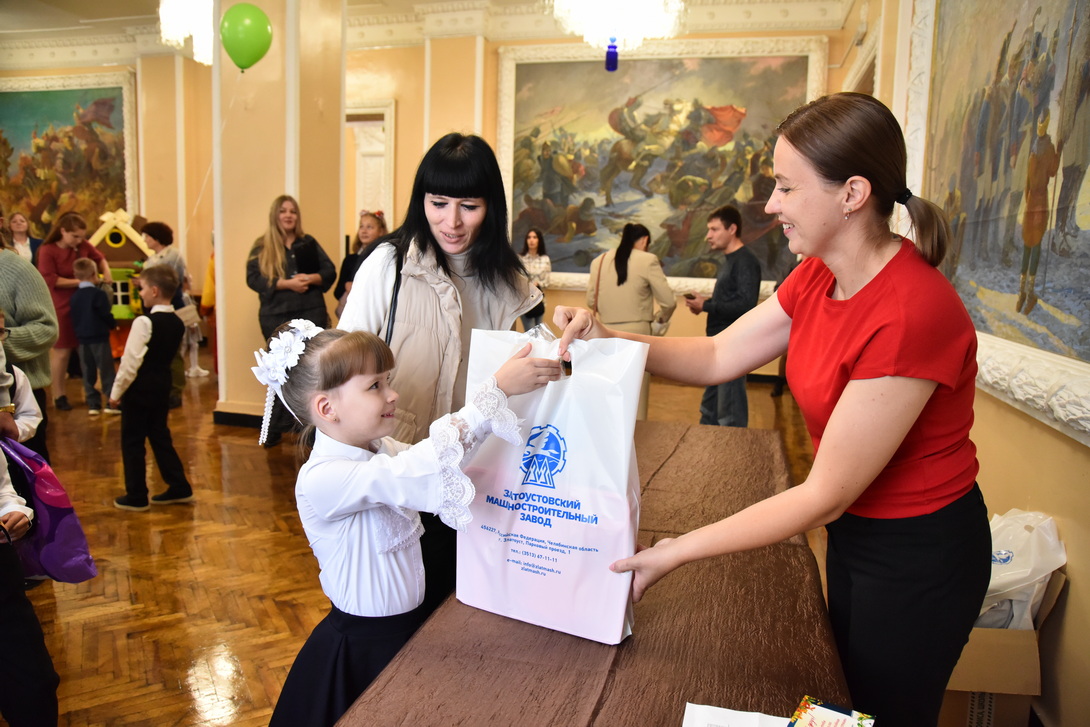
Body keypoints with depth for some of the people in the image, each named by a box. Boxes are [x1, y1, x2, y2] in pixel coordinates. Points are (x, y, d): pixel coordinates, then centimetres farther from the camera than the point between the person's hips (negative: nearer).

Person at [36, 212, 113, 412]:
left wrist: (106, 271, -4)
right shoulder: (47, 251, -12)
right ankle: (58, 395, 11)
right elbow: (50, 279, -17)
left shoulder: (83, 245, 2)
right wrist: (80, 281, -21)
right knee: (62, 350, 1)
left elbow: (99, 258, 17)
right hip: (61, 307, -5)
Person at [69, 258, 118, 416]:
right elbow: (106, 315, -12)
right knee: (106, 371, 1)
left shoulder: (74, 296, 5)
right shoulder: (98, 294, -13)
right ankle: (112, 402, 0)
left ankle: (93, 404, 10)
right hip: (100, 338, -5)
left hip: (82, 339, 5)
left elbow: (73, 319, 9)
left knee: (88, 373, 9)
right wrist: (113, 324, 7)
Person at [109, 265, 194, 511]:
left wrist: (116, 391, -10)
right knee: (160, 436, 17)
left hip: (139, 388, -7)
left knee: (132, 441, 5)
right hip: (162, 386, 7)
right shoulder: (177, 323, 5)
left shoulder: (144, 322, -18)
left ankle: (136, 496, 12)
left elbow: (131, 362, -18)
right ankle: (179, 487, 19)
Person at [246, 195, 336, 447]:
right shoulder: (261, 246, 4)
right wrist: (286, 283, -18)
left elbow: (330, 270, 6)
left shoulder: (308, 242, 10)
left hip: (311, 312, 1)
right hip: (277, 316, -1)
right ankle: (276, 428, 17)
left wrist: (312, 278, -15)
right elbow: (253, 278, -7)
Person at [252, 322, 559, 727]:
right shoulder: (321, 479, -28)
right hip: (362, 648, -7)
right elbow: (422, 466, -39)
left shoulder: (381, 451, 0)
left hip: (409, 625, 7)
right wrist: (497, 389, -40)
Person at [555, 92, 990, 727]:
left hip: (919, 555, -8)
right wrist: (606, 337, -16)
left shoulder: (912, 312, -32)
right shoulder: (818, 277, -5)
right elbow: (717, 356, -2)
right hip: (858, 527, 8)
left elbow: (824, 498, -29)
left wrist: (679, 552, -25)